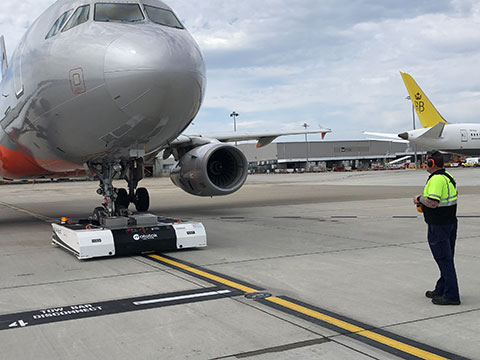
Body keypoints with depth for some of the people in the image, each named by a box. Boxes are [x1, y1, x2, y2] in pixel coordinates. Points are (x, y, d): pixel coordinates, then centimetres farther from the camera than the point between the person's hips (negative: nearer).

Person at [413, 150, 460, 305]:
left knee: (444, 260, -5)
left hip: (438, 226, -10)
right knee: (446, 259, 16)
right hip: (451, 222, 10)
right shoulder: (449, 176, 10)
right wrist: (424, 205, 16)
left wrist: (419, 198, -11)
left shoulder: (436, 179, -21)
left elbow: (433, 203, -30)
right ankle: (441, 290, 28)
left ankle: (451, 296, -1)